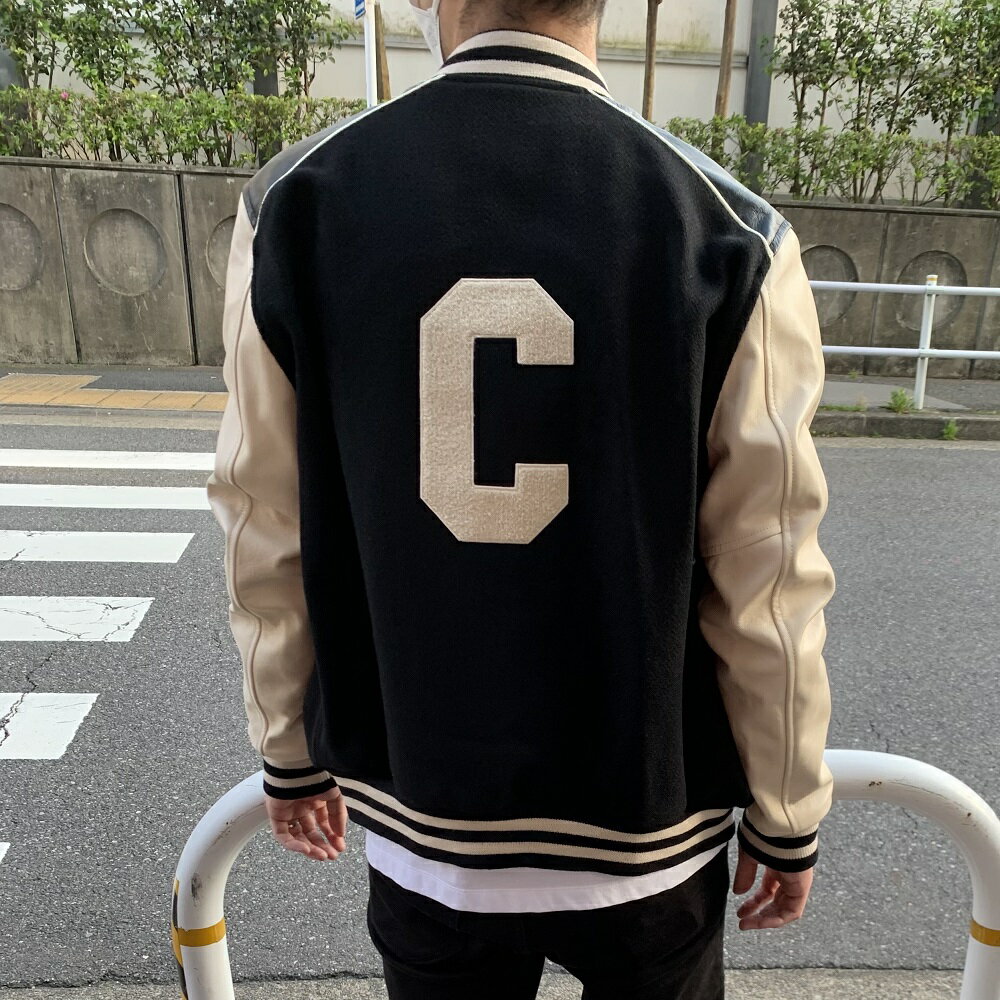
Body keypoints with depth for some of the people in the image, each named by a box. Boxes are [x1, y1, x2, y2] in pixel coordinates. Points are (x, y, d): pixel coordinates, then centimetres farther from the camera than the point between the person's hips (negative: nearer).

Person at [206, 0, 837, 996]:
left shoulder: (296, 202, -11)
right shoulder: (731, 231, -15)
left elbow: (270, 540, -6)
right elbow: (765, 584, -12)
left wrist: (290, 750, 10)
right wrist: (787, 816, 5)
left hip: (422, 824, 1)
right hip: (649, 834, 0)